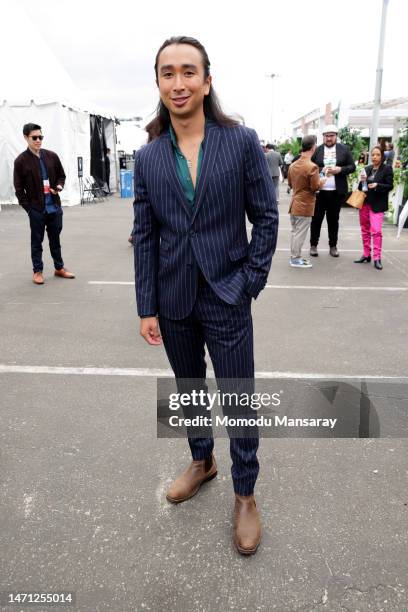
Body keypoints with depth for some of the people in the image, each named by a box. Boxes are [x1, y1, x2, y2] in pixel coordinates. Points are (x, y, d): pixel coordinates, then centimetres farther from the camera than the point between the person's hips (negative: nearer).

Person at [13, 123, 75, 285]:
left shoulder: (51, 156, 5)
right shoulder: (21, 161, -5)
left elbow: (61, 175, 16)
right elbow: (19, 188, -3)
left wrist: (59, 186, -6)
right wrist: (28, 208, -9)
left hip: (55, 206, 3)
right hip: (36, 208, -3)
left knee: (55, 239, 15)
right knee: (37, 241, 7)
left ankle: (59, 268, 27)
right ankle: (37, 271, 17)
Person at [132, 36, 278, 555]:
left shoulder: (242, 142, -5)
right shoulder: (148, 157, 1)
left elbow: (266, 218, -2)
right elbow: (144, 236, 2)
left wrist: (250, 283, -8)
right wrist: (147, 308, -1)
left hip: (226, 298, -2)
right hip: (174, 301, 3)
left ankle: (244, 495, 26)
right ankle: (201, 462, 44)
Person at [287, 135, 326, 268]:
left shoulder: (293, 165, 6)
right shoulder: (312, 167, -18)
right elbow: (315, 187, -17)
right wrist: (321, 182, 1)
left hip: (294, 204, 8)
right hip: (304, 206, -8)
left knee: (295, 231, 15)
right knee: (300, 233, -1)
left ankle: (294, 256, 23)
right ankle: (296, 259, 5)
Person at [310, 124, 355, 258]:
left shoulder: (344, 149, 5)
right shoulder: (317, 150, 2)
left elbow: (352, 166, 4)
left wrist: (339, 169, -12)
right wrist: (321, 170, -16)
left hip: (337, 191, 1)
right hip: (319, 190, -1)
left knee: (333, 219, 9)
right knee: (316, 218, 4)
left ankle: (333, 246, 18)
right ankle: (313, 245, 13)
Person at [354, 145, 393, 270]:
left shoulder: (387, 169, -4)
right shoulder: (367, 169, 8)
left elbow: (390, 186, -6)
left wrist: (377, 185, -21)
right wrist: (362, 181, -7)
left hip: (377, 204, -5)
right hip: (364, 203, 5)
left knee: (376, 231, -12)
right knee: (365, 230, 10)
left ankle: (377, 258, -7)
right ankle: (366, 255, 20)